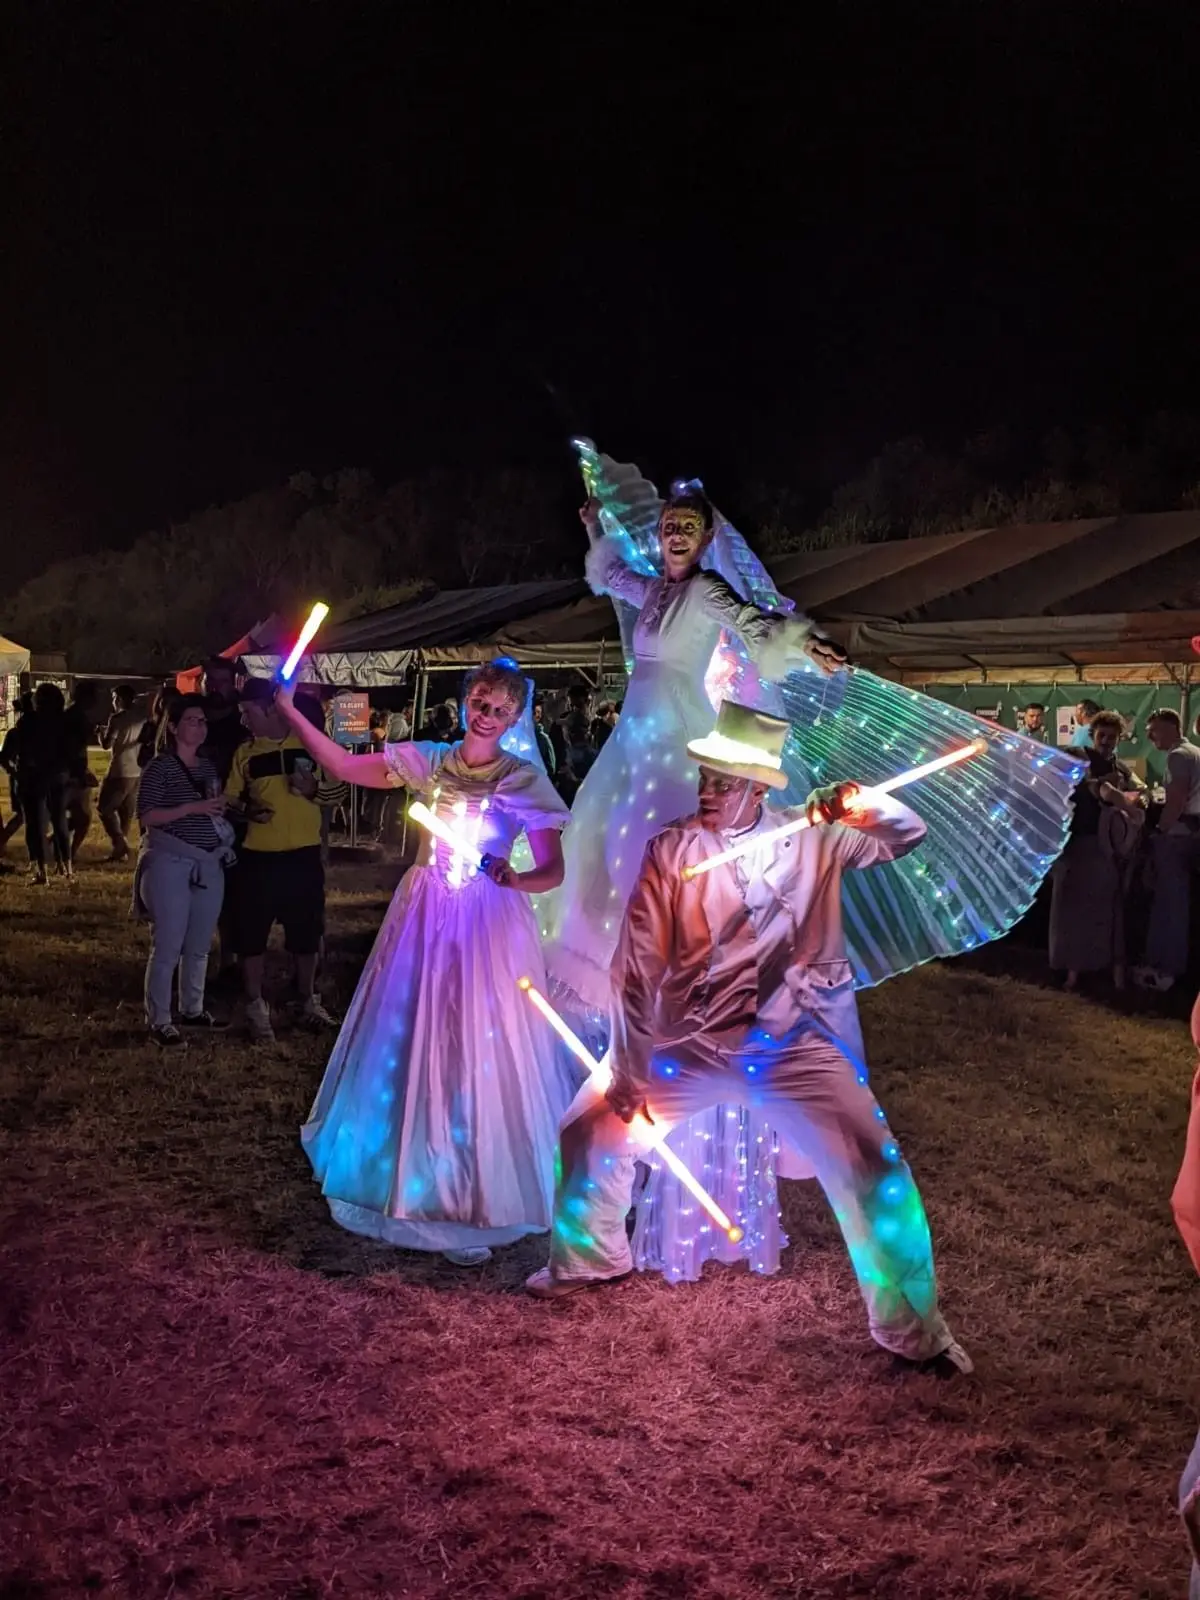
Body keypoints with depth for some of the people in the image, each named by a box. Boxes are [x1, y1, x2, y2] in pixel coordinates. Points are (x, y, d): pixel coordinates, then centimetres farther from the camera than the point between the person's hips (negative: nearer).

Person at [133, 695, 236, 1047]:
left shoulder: (208, 766, 13)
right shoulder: (160, 767, -7)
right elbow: (146, 816, -14)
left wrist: (220, 807, 5)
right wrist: (193, 808, -20)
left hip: (209, 864, 7)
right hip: (170, 864, -7)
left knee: (199, 946, 14)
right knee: (167, 947, -5)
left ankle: (192, 1009, 28)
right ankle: (159, 1021, 2)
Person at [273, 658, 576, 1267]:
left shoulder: (525, 782, -5)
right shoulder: (428, 761, 3)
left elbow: (554, 869, -6)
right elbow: (345, 766, 4)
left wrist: (516, 878, -27)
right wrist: (290, 713, -3)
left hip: (488, 927, -3)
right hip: (424, 919, 4)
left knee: (478, 1053, 0)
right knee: (410, 1046, 11)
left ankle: (479, 1199, 14)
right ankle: (410, 1178, 30)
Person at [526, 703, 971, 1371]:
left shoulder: (813, 835, 0)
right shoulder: (671, 849, -4)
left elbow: (909, 835, 3)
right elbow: (639, 969, -4)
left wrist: (862, 806, -20)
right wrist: (629, 1075, -5)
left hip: (793, 1046, -1)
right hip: (691, 1046, 1)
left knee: (877, 1171, -10)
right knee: (592, 1131, 3)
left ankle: (914, 1331, 9)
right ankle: (591, 1259, 34)